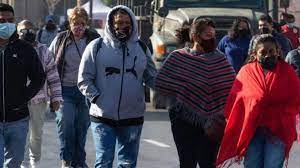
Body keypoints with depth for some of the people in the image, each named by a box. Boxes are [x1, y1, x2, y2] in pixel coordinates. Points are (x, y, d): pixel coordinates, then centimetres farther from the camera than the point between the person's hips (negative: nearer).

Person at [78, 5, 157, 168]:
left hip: (132, 118, 3)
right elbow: (84, 79, -1)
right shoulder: (97, 47, -1)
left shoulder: (141, 49, 9)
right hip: (103, 117, -3)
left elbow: (153, 79, 13)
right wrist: (96, 98, -13)